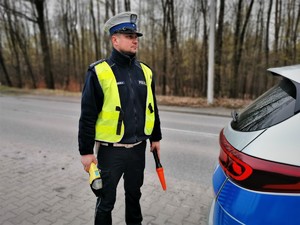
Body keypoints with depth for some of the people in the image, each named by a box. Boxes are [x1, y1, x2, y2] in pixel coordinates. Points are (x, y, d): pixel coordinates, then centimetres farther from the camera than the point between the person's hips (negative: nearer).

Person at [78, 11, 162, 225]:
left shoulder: (145, 71, 5)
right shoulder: (99, 72, -11)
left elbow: (152, 108, 12)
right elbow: (88, 115, -10)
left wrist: (155, 137, 15)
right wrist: (86, 151, -9)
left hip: (138, 148, 5)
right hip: (111, 150, -4)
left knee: (134, 194, 23)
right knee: (106, 200, 11)